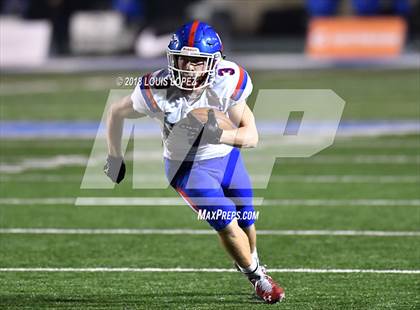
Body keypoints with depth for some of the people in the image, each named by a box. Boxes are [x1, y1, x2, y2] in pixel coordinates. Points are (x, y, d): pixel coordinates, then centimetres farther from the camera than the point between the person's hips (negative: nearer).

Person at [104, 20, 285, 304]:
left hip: (227, 156, 3)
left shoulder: (227, 83, -26)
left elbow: (251, 136, -21)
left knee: (247, 223, 18)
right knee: (227, 225, -14)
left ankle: (251, 262, 53)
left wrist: (220, 136, -41)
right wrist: (115, 158, 0)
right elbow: (116, 113, -10)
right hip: (190, 167, -3)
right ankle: (257, 276, 15)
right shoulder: (158, 92, -29)